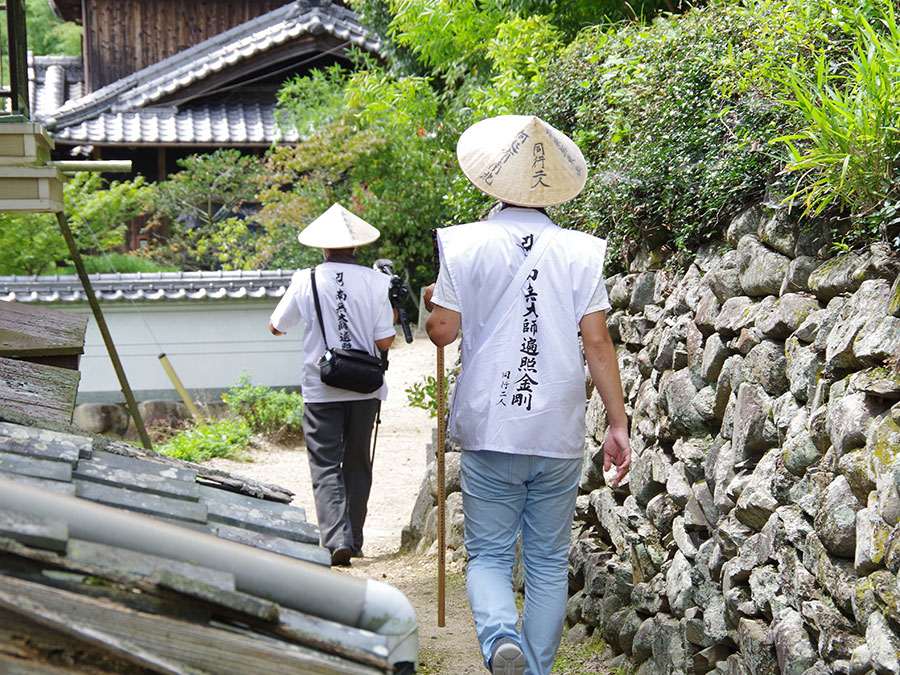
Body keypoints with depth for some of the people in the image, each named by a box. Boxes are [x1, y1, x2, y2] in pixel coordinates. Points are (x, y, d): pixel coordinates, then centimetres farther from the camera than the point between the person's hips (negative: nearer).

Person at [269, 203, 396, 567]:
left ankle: (337, 539, -17)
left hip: (321, 389, -2)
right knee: (358, 463, 15)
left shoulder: (305, 281, -5)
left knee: (326, 466, 0)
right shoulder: (377, 282, -5)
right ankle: (354, 539, 22)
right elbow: (384, 342, -7)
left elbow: (276, 326, 8)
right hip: (364, 387, 2)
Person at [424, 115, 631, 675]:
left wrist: (432, 302, 20)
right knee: (550, 561, 13)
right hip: (559, 434, 1)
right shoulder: (581, 251, 0)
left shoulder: (466, 245, -4)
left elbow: (444, 331, -3)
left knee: (489, 554, 7)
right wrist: (618, 423, 2)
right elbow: (597, 342, -3)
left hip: (491, 429, -1)